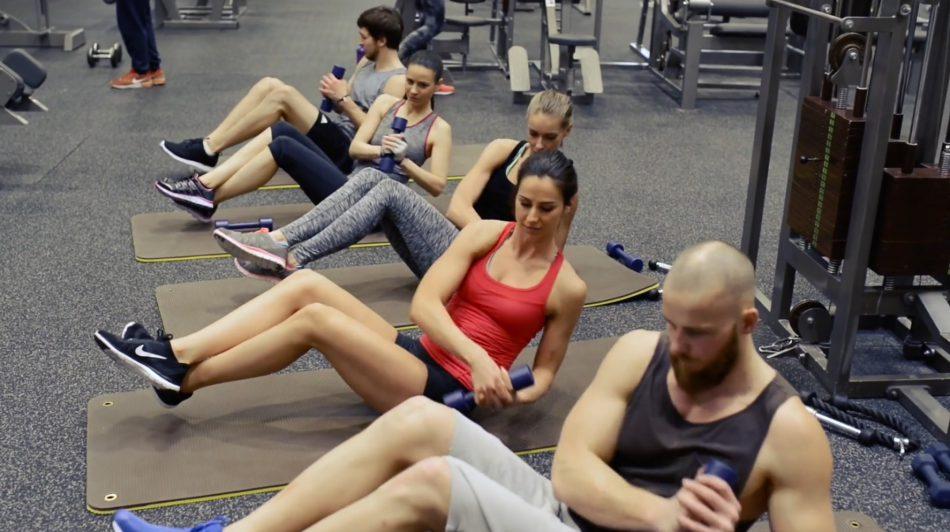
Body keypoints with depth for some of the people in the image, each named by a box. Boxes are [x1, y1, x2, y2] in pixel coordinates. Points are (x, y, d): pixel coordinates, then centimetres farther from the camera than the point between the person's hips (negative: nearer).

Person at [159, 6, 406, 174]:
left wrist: (343, 99, -14)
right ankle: (208, 146, -14)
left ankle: (209, 150, -19)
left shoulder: (397, 81, -9)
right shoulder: (367, 62, 19)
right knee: (269, 85, -9)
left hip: (346, 150, -9)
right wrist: (333, 93, 0)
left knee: (284, 94, -25)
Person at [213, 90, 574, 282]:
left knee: (390, 193, -26)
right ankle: (277, 240, -25)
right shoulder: (504, 150, 9)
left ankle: (290, 260, -30)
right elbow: (458, 207, -1)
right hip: (456, 246, 5)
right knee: (371, 179, -17)